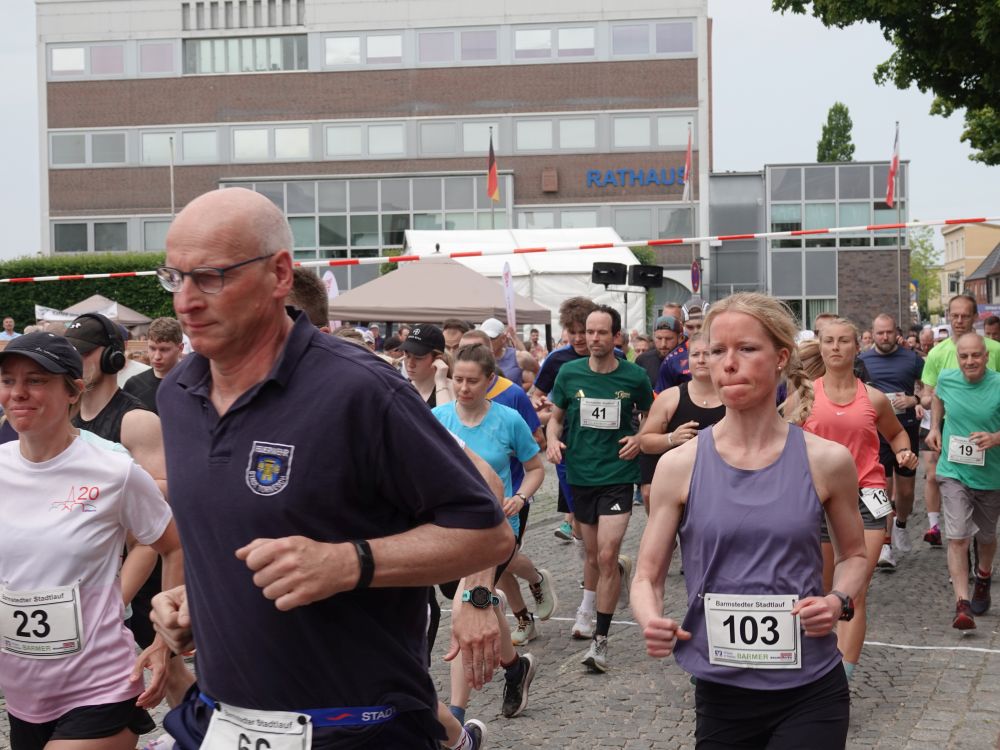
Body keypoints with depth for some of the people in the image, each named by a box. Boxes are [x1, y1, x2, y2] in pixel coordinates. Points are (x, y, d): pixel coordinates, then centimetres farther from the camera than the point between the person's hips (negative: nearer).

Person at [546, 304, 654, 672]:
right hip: (580, 474, 3)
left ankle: (601, 640, -6)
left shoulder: (634, 376, -4)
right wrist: (553, 440, -9)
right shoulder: (569, 373, -1)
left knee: (606, 555, -13)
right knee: (593, 555, 13)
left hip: (617, 474, -3)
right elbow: (555, 416, 11)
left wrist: (640, 439, -8)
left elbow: (651, 415, 12)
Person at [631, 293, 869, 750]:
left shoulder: (826, 461, -4)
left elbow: (853, 555, 12)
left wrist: (838, 601, -8)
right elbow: (647, 577, 1)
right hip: (721, 695, 1)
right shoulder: (679, 466, -4)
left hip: (811, 693, -1)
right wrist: (651, 620, -20)